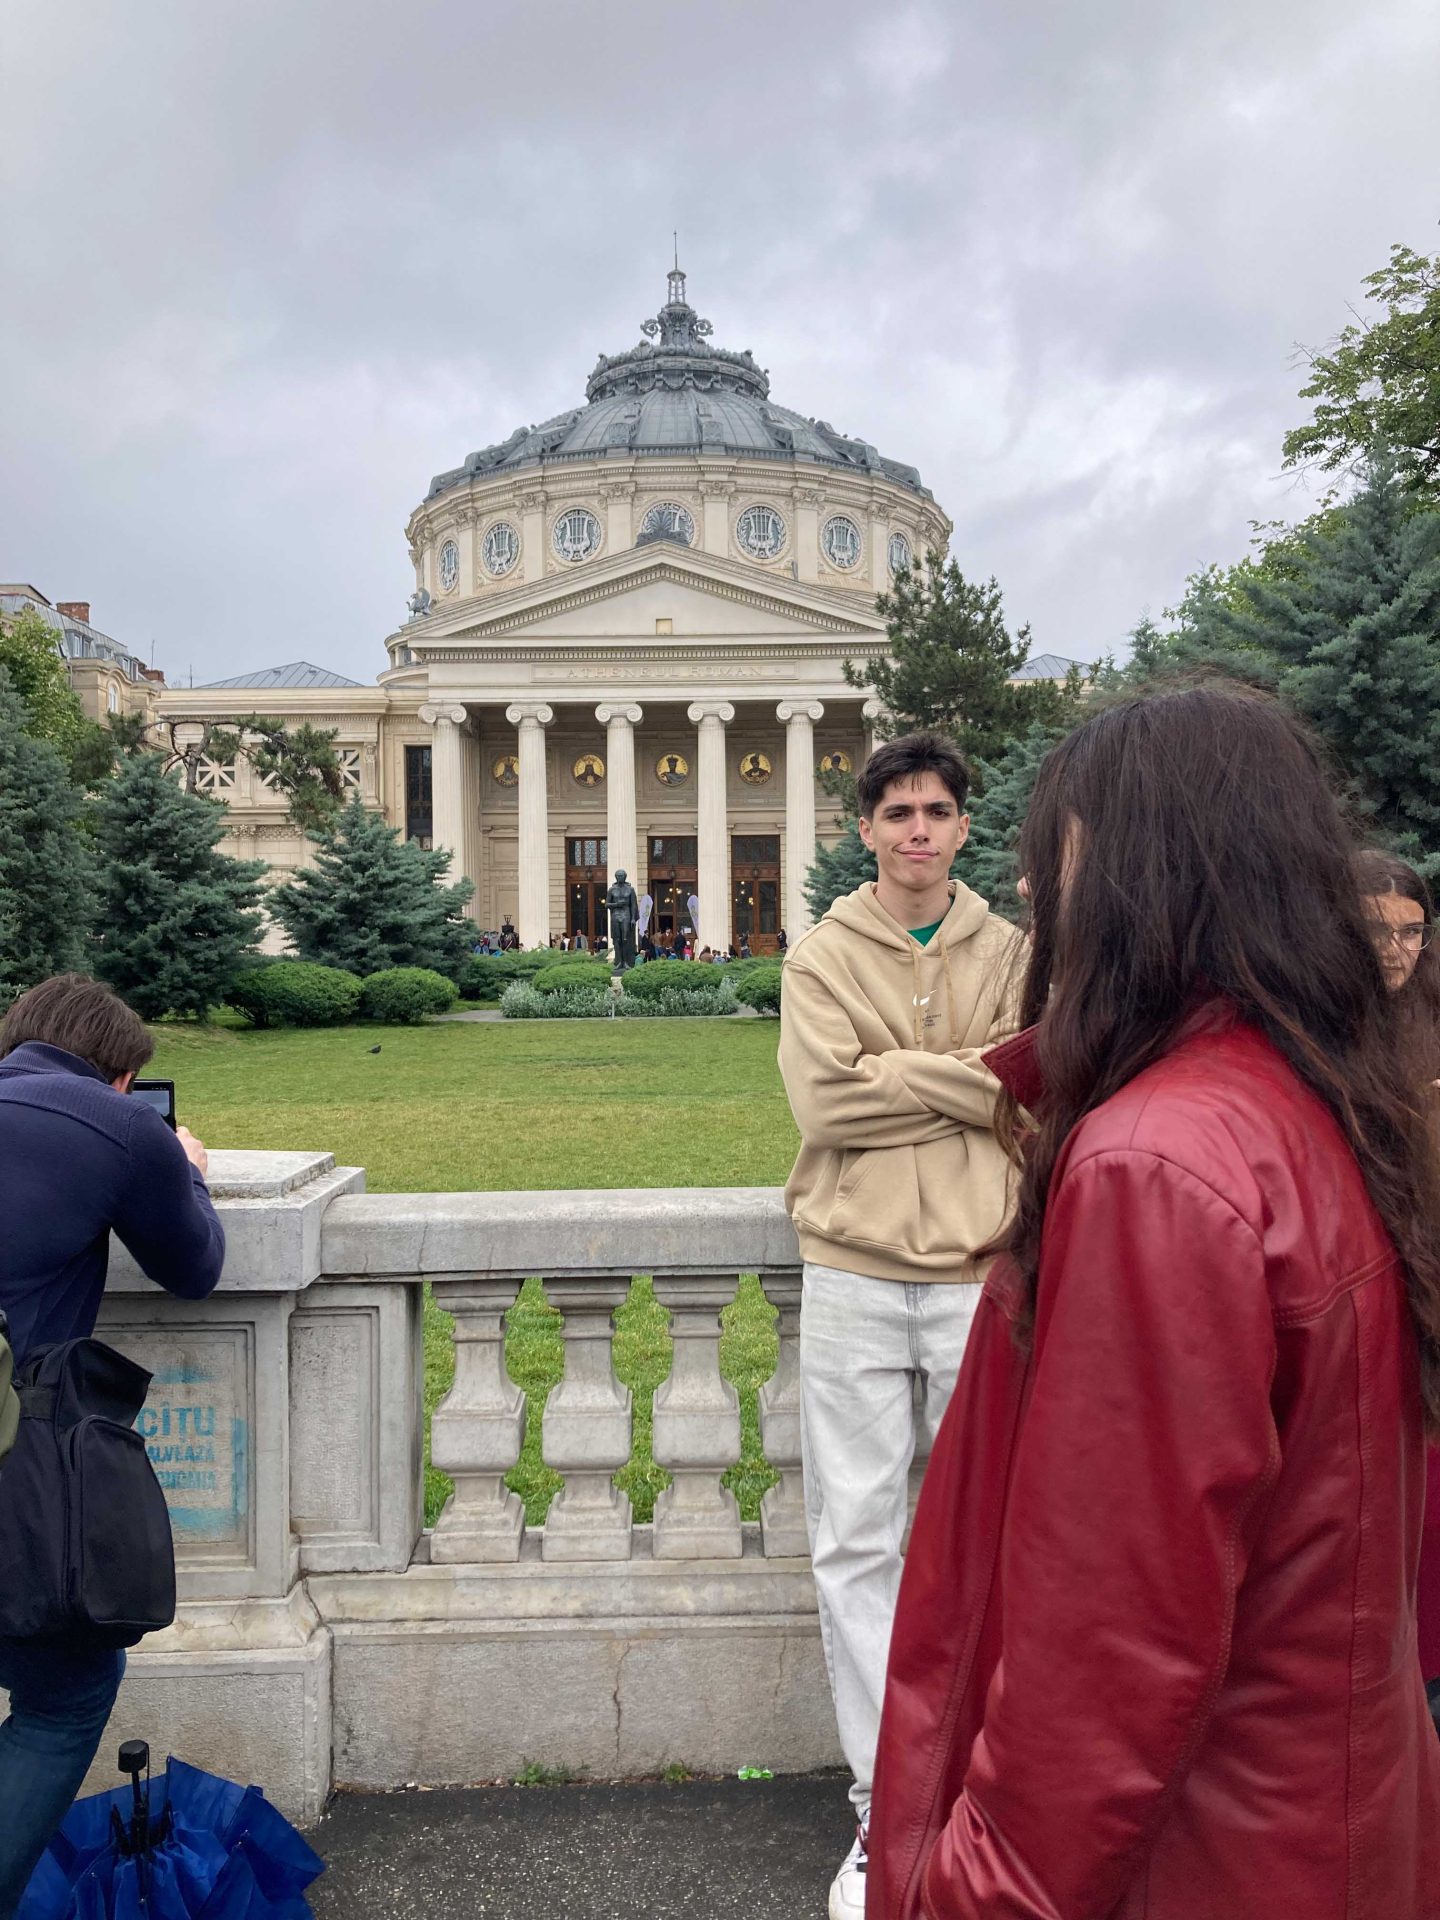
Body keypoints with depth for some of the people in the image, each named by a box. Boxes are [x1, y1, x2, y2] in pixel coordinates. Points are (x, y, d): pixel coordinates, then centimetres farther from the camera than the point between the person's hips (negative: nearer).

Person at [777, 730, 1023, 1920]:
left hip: (979, 1271, 1)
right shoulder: (824, 955, 2)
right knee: (857, 1540, 5)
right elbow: (823, 1104, -11)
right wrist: (961, 1082, -10)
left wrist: (891, 1072, -10)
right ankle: (884, 1801, 20)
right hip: (856, 1274, 0)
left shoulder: (1009, 954, 6)